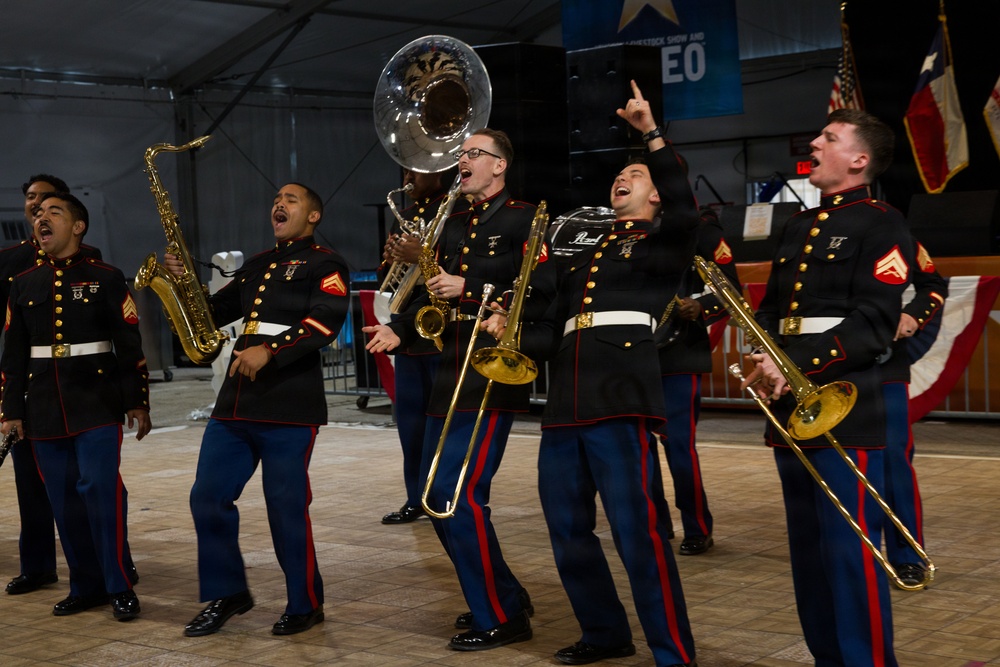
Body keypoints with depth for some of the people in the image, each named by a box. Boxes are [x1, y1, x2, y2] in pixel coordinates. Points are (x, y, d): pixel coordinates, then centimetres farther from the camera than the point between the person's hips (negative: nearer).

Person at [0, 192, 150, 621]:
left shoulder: (107, 279, 0)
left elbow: (130, 345, -1)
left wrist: (138, 402, -5)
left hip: (97, 404, -4)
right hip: (45, 409, 4)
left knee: (100, 488, -13)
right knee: (64, 501, 6)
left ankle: (120, 587, -4)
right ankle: (87, 586, 17)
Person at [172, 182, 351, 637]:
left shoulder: (325, 264, 0)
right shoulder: (256, 266, 22)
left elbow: (326, 322, -15)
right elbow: (215, 313, 22)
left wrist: (270, 349, -25)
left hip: (289, 404, -7)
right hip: (235, 400, 7)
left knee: (286, 508, -3)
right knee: (208, 497, 5)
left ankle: (305, 605, 12)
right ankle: (226, 594, 20)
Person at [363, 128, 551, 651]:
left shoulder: (524, 218, -4)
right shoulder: (455, 224, 19)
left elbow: (541, 286, -15)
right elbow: (436, 291, 18)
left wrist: (470, 287, -18)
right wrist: (400, 330, 2)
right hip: (451, 372, 9)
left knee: (460, 495, -13)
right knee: (435, 495, 10)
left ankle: (500, 617, 0)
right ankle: (504, 594, 23)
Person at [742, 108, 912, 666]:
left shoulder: (882, 225, -4)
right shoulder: (798, 228, 20)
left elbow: (874, 325, -14)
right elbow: (772, 309, 20)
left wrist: (796, 364, -21)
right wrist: (764, 362, -2)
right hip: (790, 409, 8)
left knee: (851, 552, -7)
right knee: (809, 551, 12)